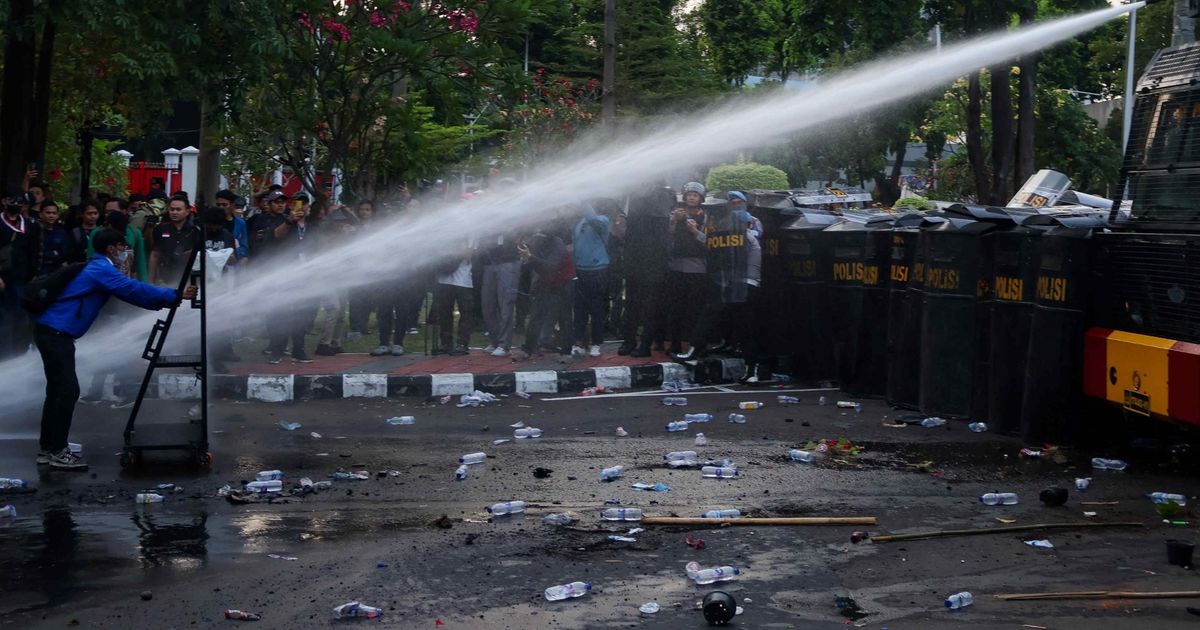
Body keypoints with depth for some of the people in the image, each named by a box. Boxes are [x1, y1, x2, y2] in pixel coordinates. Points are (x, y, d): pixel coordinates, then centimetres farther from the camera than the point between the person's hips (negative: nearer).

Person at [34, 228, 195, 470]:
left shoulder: (100, 268, 19)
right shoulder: (102, 270, -13)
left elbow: (131, 292, 18)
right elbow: (136, 290, -18)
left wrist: (167, 299, 12)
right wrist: (176, 296, -14)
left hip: (52, 332, 11)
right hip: (56, 333, -11)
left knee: (59, 390, 14)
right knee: (68, 390, -10)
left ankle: (47, 449, 20)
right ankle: (58, 452, -7)